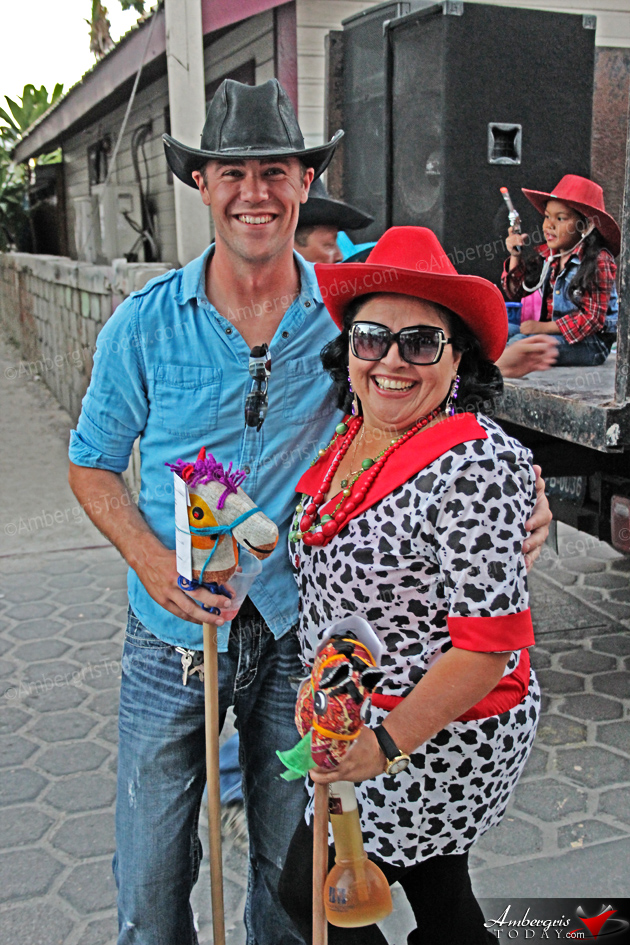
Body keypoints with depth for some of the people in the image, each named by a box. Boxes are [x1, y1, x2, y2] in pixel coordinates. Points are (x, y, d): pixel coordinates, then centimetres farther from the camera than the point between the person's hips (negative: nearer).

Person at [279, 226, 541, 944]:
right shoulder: (351, 438, 1)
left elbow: (490, 642, -26)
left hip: (436, 739, -7)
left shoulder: (474, 463, -25)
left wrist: (389, 743, -25)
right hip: (363, 723, 7)